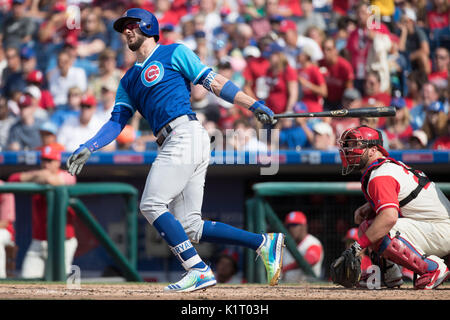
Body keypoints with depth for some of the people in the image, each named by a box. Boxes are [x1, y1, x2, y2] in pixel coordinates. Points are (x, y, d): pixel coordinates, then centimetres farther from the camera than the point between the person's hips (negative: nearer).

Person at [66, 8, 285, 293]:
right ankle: (265, 243, 2)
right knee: (189, 227, 0)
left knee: (152, 205, -15)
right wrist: (88, 148, 4)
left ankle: (200, 271, -17)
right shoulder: (129, 80, 27)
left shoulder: (174, 53, 7)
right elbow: (117, 121, 19)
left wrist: (254, 105, -6)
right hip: (173, 146, 8)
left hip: (185, 134, -8)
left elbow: (213, 82, 2)